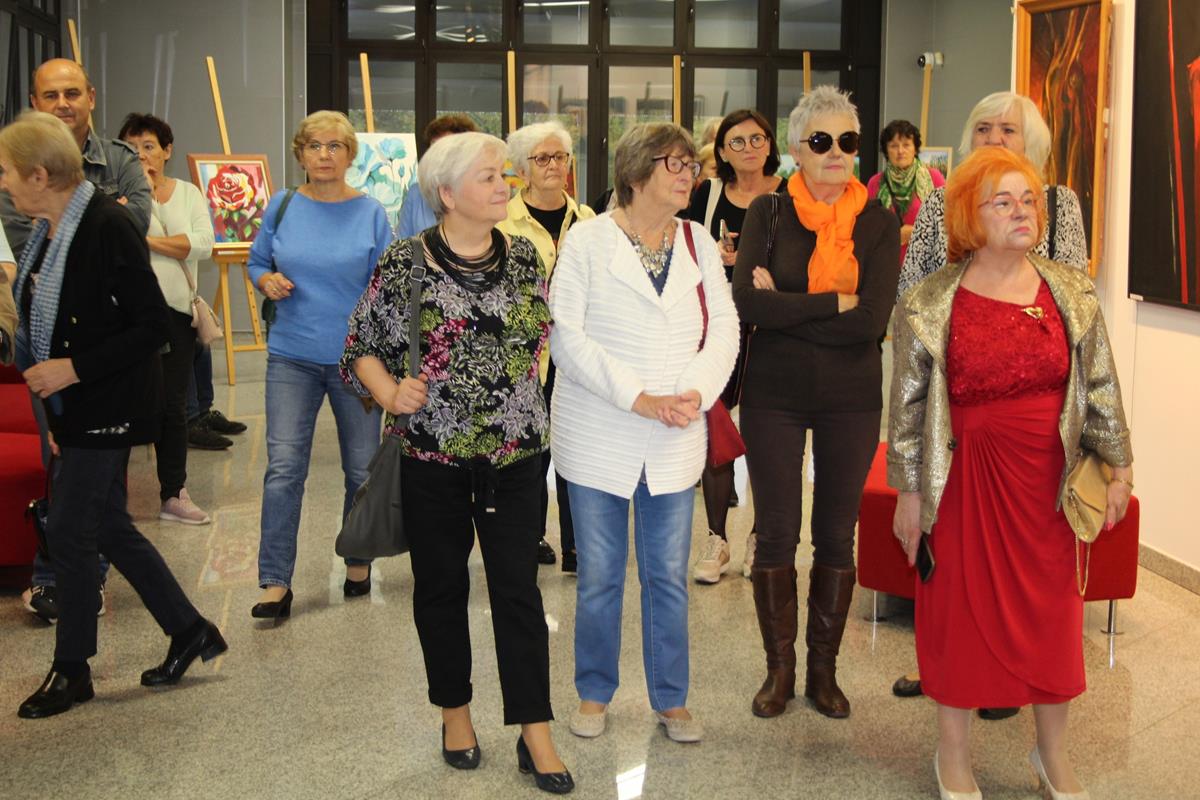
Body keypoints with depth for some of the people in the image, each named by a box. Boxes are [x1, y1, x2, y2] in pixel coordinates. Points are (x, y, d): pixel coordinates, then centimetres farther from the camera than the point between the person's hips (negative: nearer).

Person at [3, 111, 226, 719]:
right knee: (108, 528, 13)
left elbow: (152, 326, -19)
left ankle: (72, 669, 16)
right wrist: (55, 414, 16)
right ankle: (190, 631, 27)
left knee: (69, 531, -1)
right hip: (75, 409, 9)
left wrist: (74, 369, -22)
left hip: (107, 408, -9)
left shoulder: (108, 228, -19)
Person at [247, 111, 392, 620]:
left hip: (355, 357, 0)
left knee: (362, 468, 9)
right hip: (292, 356, 1)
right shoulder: (282, 207, 3)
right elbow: (257, 261, 15)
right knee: (283, 467, -7)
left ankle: (358, 560, 31)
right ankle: (275, 584, -4)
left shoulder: (370, 213, -2)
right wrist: (267, 280, -8)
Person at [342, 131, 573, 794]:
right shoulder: (404, 262, -7)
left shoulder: (524, 257, 3)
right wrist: (391, 394, -20)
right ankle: (454, 711, 30)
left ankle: (535, 733, 10)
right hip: (431, 454, -2)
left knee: (519, 589, 2)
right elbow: (362, 348, -3)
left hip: (513, 451, 2)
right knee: (441, 586, 12)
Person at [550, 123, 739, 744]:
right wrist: (639, 398, -19)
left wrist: (694, 393, -15)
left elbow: (724, 329, 3)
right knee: (599, 576, 7)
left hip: (675, 441, 3)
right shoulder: (588, 241, -4)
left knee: (669, 576, 9)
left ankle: (671, 699, 23)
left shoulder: (698, 243, 8)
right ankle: (594, 693, 24)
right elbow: (566, 336, -12)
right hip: (599, 435, -3)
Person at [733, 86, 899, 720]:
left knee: (837, 533, 9)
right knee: (776, 531, 6)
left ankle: (824, 668, 24)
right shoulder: (768, 214, -2)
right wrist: (834, 303, -18)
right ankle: (779, 668, 22)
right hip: (774, 393, 0)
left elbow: (872, 321, -15)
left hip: (851, 398, 1)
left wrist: (784, 307, -15)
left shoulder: (877, 222, -2)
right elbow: (746, 303, -17)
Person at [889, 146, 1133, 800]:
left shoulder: (1071, 293, 1)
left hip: (1051, 478, 3)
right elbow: (908, 404, -3)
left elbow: (1101, 386, 7)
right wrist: (909, 492, -2)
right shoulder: (929, 305, -7)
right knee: (961, 606, 7)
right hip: (966, 481, -2)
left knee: (1054, 608, 10)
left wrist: (1118, 468, 7)